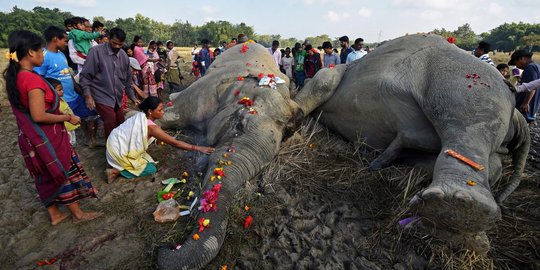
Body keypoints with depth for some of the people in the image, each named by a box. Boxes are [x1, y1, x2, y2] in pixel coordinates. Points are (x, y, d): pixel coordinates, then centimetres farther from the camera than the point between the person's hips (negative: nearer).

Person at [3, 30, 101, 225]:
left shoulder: (13, 77, 4)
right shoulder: (33, 79, -23)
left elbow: (24, 110, 11)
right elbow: (39, 116, -26)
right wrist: (68, 117, -15)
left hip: (29, 138, 8)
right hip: (47, 138, -8)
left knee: (47, 177, 20)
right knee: (66, 173, 8)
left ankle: (55, 215, 35)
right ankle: (78, 214, 23)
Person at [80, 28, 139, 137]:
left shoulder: (124, 56, 6)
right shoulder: (97, 51, -10)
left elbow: (127, 78, 16)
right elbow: (85, 75, -9)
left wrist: (132, 97, 15)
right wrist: (88, 96, -16)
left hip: (117, 98, 6)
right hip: (102, 96, -5)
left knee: (121, 122, 9)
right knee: (111, 121, -18)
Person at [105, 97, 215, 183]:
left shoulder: (141, 116, -8)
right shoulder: (151, 127, -30)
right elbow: (175, 143, -29)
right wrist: (198, 148, -28)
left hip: (118, 141, 8)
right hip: (119, 149, -8)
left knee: (147, 160, 16)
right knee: (151, 169, -4)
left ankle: (118, 165, 14)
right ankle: (116, 171, -1)